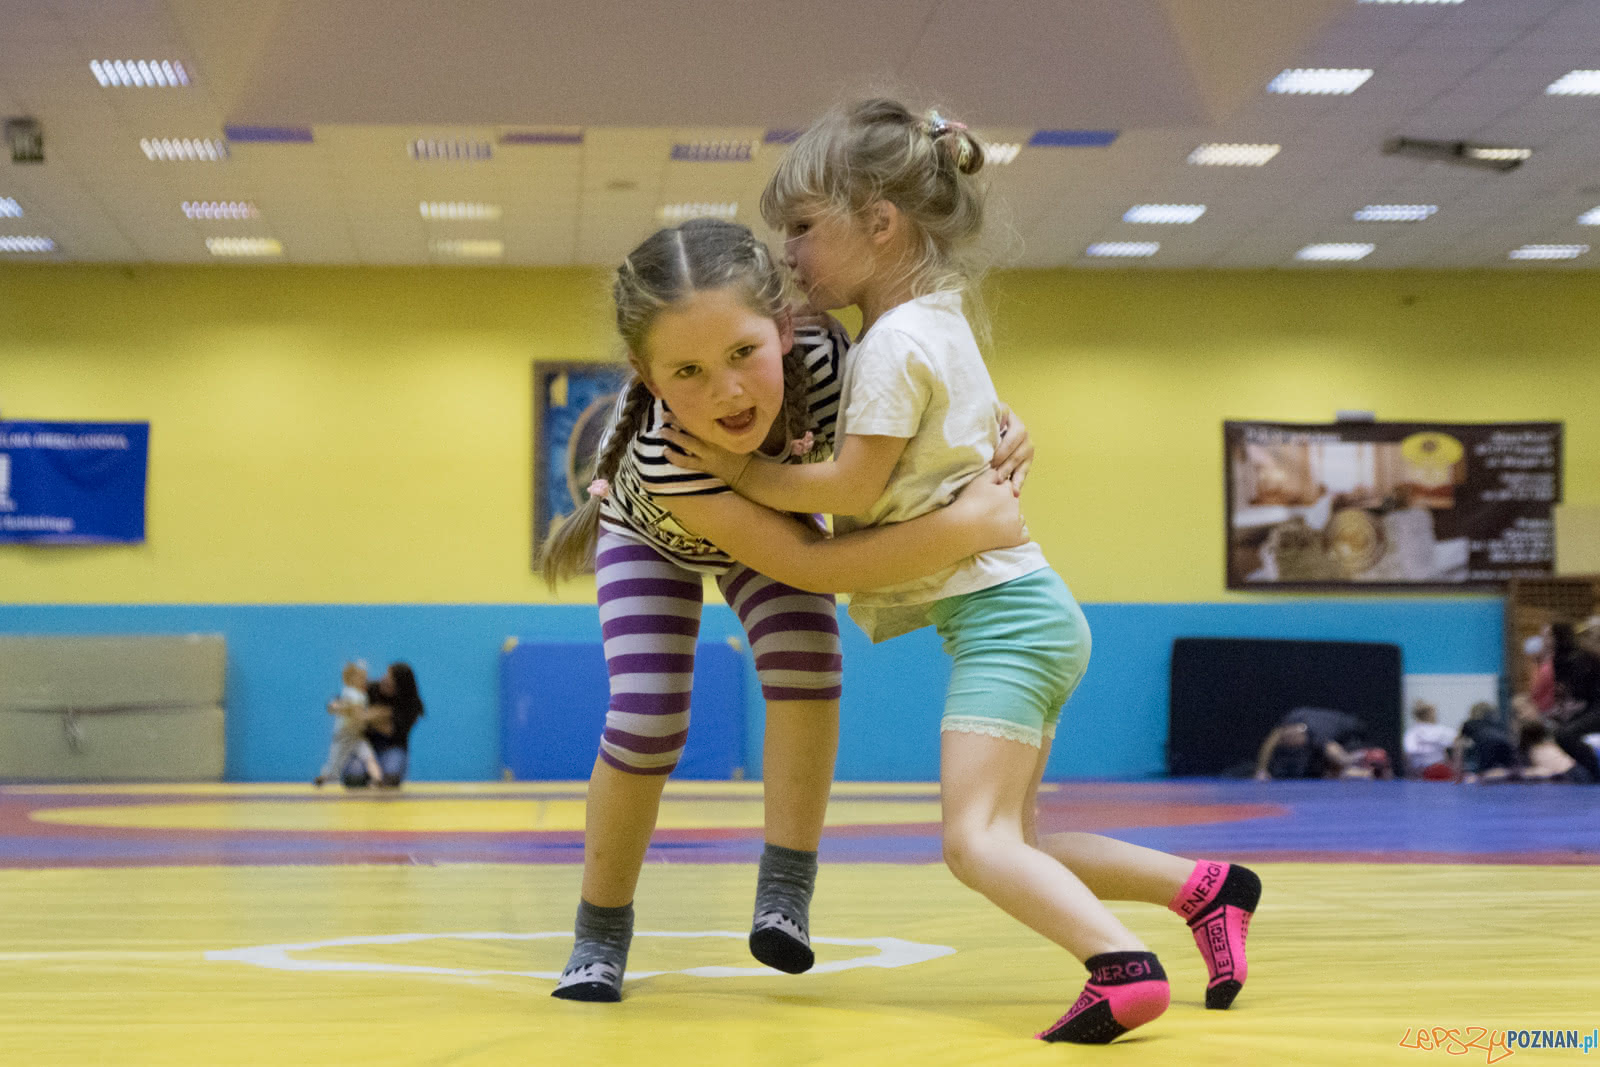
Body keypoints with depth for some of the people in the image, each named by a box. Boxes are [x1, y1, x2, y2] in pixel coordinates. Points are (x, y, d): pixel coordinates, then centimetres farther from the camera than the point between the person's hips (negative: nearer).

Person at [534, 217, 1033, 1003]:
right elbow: (804, 563, -46)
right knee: (645, 717, -14)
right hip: (650, 532, -3)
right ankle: (600, 935, 6)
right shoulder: (662, 453, -48)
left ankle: (786, 891, -10)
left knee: (804, 655, -22)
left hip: (773, 507, 3)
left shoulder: (828, 362, -40)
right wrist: (964, 526, -51)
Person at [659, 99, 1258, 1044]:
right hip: (1020, 611, 10)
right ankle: (1205, 885, 14)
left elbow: (851, 488, -14)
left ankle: (1123, 964, -31)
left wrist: (740, 472, -5)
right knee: (1008, 844, 13)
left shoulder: (895, 344, -14)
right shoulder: (938, 319, 15)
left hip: (1000, 609, -10)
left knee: (977, 839, -18)